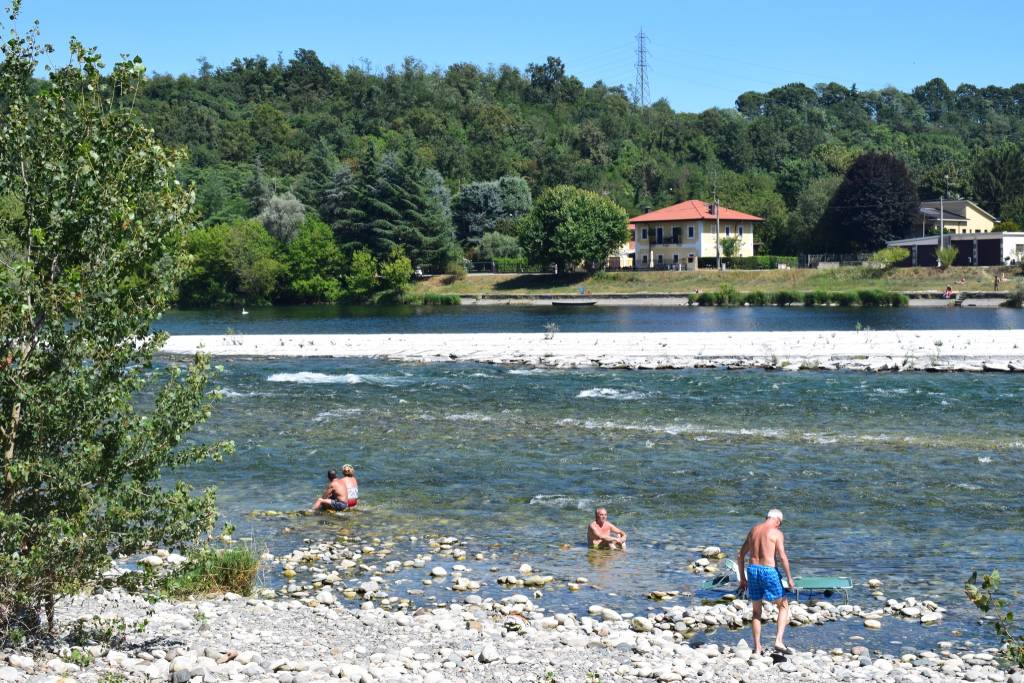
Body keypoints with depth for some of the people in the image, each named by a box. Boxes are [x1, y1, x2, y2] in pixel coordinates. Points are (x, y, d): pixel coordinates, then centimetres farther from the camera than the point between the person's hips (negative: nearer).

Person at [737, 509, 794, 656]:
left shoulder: (754, 530, 13)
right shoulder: (777, 533, -4)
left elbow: (741, 554, 14)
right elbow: (783, 557, -13)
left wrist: (742, 578, 19)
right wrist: (789, 578, -6)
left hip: (752, 570, 5)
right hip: (769, 571, -5)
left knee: (756, 611, 16)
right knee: (783, 607, 12)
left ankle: (757, 648, 13)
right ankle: (779, 641, -3)